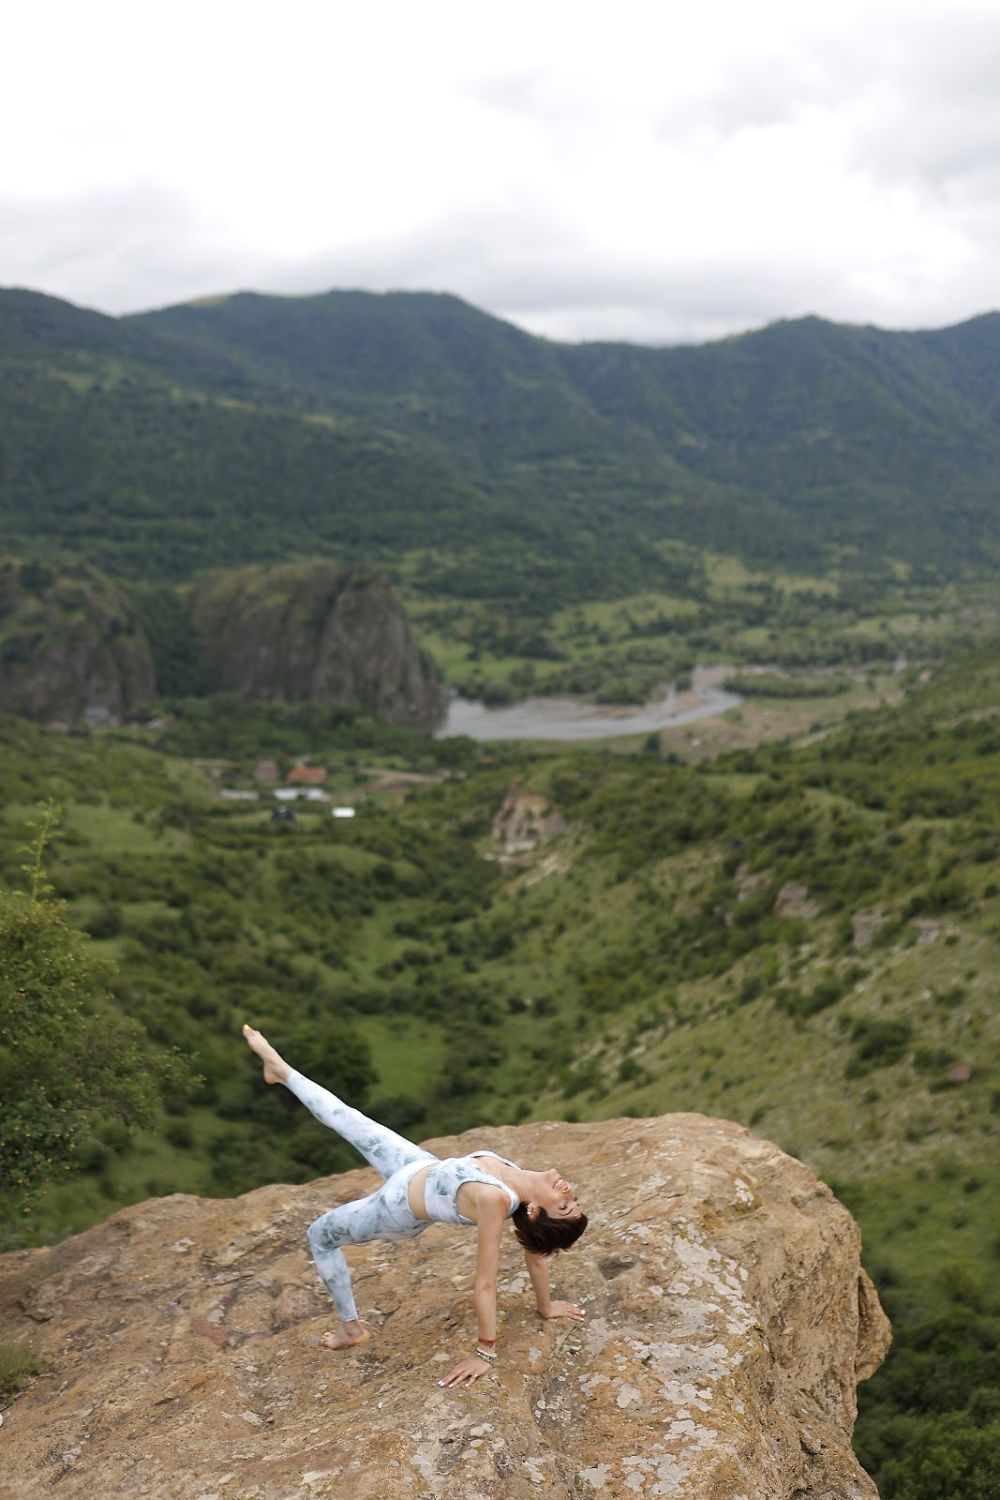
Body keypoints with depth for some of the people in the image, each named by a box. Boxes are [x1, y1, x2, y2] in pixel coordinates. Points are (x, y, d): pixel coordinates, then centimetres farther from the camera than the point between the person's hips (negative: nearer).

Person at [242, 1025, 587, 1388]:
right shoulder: (529, 1184, -22)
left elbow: (486, 1283, -32)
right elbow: (534, 1251, -8)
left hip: (399, 1207, -6)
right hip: (421, 1166, 6)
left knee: (319, 1235, 19)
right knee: (347, 1121, 20)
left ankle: (351, 1327, 36)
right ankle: (280, 1069, 43)